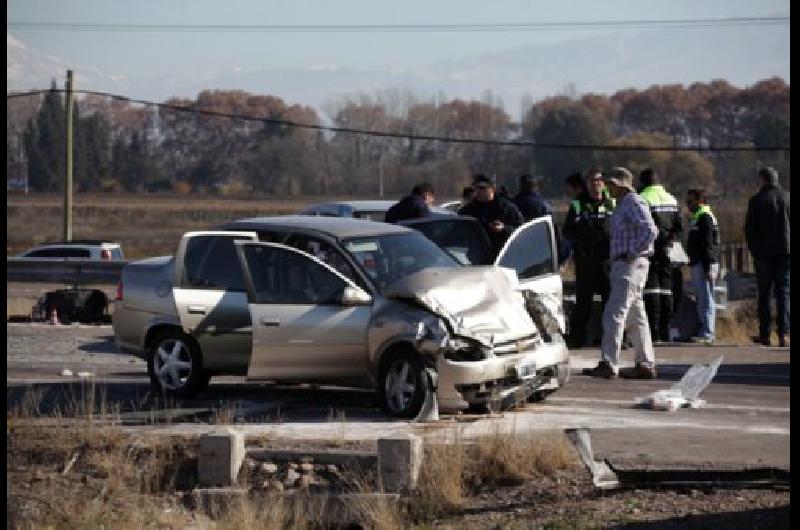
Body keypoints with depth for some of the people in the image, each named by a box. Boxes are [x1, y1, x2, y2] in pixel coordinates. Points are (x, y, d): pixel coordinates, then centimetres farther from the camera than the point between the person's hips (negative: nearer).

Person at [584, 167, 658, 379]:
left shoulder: (634, 203, -11)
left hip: (630, 265, -11)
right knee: (636, 317, 11)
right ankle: (646, 364, 13)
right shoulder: (622, 205, 20)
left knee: (614, 314, -14)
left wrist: (632, 253, -19)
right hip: (623, 266, 11)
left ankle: (608, 365, -17)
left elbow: (650, 231, -23)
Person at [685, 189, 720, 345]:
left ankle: (707, 333, -14)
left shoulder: (705, 217, -11)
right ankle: (705, 331, 15)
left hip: (704, 264, -11)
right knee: (702, 298, 12)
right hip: (698, 264, 11)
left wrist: (708, 268, -22)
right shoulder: (696, 217, 21)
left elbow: (707, 244, -18)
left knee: (705, 298, -12)